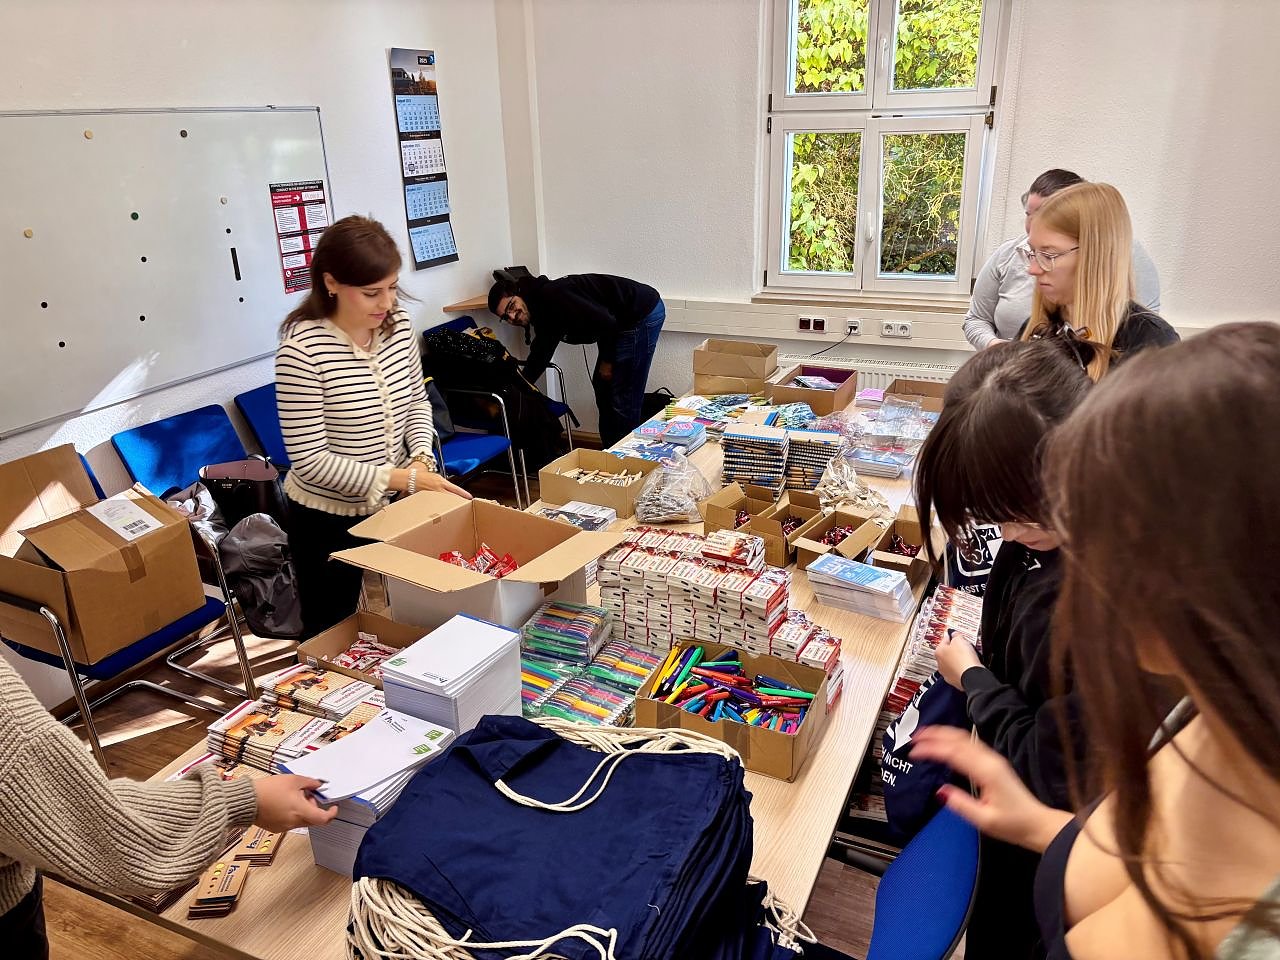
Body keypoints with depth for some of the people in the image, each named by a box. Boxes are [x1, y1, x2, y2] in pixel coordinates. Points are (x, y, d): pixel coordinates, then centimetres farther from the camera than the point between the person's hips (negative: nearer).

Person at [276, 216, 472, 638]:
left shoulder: (397, 323, -6)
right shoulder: (302, 350, -24)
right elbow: (309, 459, -22)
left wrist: (421, 457, -11)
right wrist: (404, 479, -25)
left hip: (393, 506, 5)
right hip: (328, 521, -5)